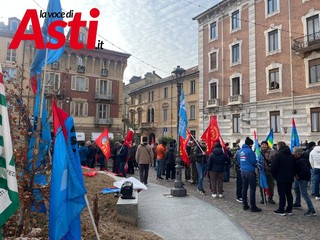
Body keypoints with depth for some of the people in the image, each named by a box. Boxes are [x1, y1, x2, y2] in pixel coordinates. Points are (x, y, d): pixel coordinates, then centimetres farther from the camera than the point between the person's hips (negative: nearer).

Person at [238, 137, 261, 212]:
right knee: (252, 189, -1)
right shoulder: (250, 151, -13)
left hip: (243, 171, 7)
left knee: (244, 188, 12)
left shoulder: (240, 151, 8)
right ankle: (253, 207, 2)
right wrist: (256, 162, 7)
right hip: (250, 171, -7)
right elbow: (254, 162, -13)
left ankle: (245, 205, 18)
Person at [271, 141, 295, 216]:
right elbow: (294, 166, 12)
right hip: (290, 177, 7)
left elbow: (274, 166, -17)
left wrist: (274, 175, -2)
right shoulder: (291, 155, 8)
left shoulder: (278, 154, -14)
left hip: (281, 178, -6)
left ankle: (281, 210, 6)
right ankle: (289, 210, 19)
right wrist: (292, 174, 19)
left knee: (282, 194, 0)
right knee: (289, 193, 13)